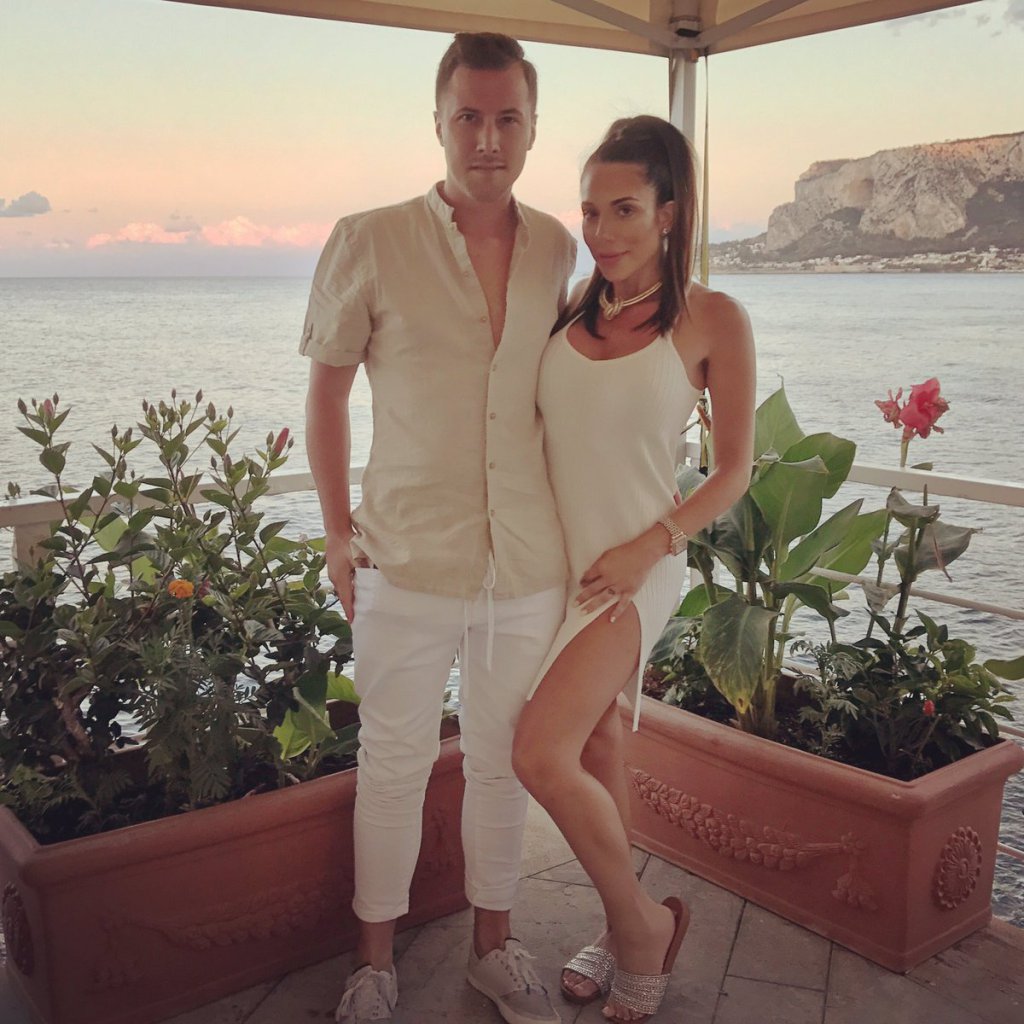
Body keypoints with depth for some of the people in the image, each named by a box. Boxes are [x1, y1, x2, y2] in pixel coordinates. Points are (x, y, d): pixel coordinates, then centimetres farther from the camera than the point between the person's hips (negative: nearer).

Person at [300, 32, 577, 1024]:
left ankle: (493, 943, 36)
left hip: (529, 562, 3)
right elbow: (327, 390, 2)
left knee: (503, 760, 16)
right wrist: (337, 529, 0)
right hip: (409, 561, -3)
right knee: (393, 764, 9)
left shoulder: (557, 251, 5)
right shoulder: (368, 243, -6)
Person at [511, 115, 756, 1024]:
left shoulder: (712, 320, -7)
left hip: (633, 565, -5)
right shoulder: (571, 308, 4)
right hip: (552, 558, 5)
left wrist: (649, 546, -15)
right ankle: (628, 931, 33)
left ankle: (644, 921, 8)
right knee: (595, 752, 14)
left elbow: (733, 471, -3)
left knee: (542, 755, -17)